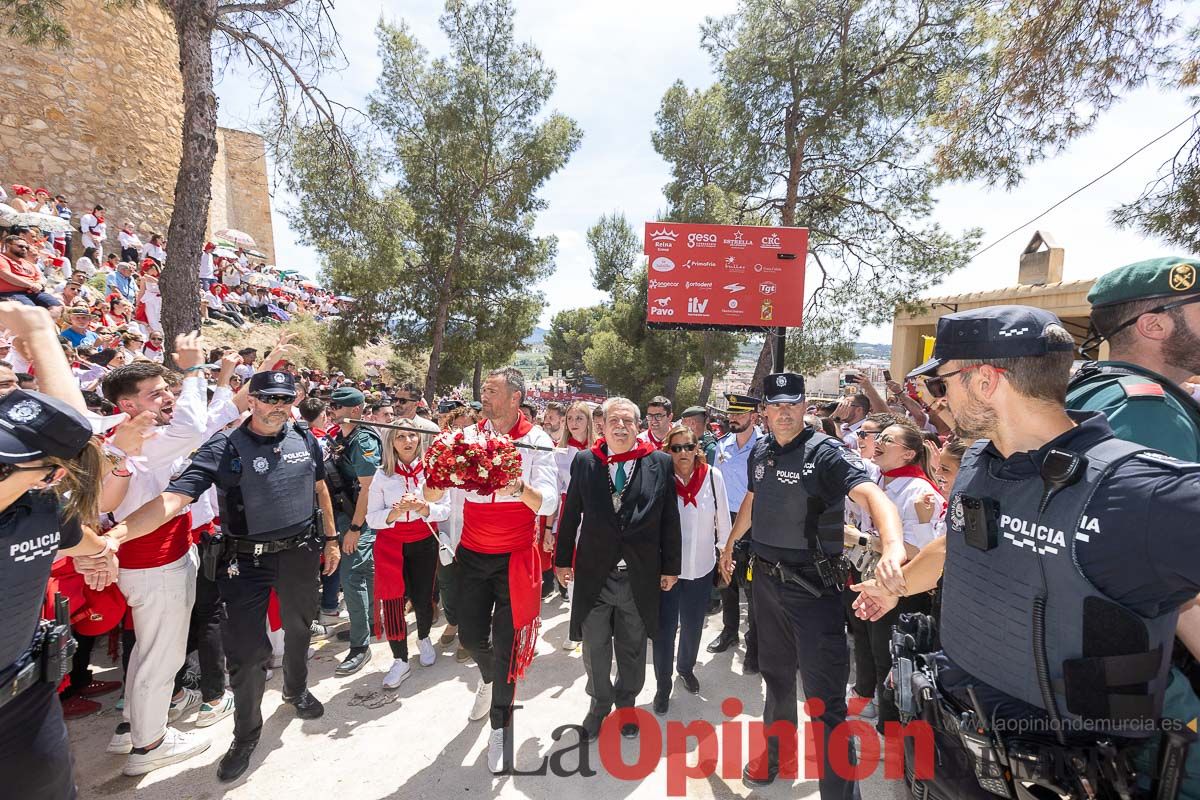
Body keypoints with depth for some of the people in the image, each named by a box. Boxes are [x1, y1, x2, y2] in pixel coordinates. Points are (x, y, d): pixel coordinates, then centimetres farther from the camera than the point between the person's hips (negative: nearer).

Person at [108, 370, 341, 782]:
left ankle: (296, 689, 50)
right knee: (245, 649, 2)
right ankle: (246, 735, 28)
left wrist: (330, 538, 11)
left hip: (301, 552, 3)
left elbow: (320, 488, 9)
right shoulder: (224, 447, -15)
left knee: (298, 628, 22)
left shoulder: (304, 438, -3)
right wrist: (116, 534, -40)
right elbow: (174, 497, -25)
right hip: (246, 560, -3)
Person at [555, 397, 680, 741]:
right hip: (594, 573, 0)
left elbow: (670, 519, -1)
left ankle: (626, 704, 44)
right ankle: (599, 704, 41)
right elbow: (571, 514, 4)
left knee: (633, 649, 19)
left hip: (640, 576, 0)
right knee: (594, 648, 15)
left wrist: (670, 566, 2)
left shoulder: (660, 463, -5)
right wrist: (563, 559, 7)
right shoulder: (584, 461, -2)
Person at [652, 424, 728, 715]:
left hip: (702, 567, 2)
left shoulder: (713, 476, -11)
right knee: (664, 628, 7)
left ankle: (686, 668, 49)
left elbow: (723, 517, 1)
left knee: (692, 625, 21)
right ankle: (663, 684, 31)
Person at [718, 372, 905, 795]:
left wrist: (892, 546, -51)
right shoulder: (760, 452, 3)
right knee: (775, 674, 24)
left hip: (813, 585, -6)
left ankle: (840, 789, 19)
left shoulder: (825, 452, -16)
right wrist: (730, 542, 28)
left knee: (825, 695, 0)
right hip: (765, 579, 6)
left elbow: (872, 495, -32)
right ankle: (779, 754, 47)